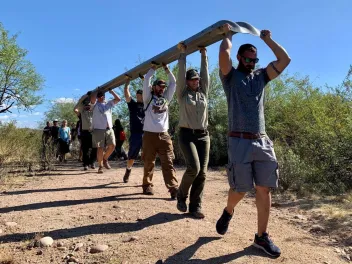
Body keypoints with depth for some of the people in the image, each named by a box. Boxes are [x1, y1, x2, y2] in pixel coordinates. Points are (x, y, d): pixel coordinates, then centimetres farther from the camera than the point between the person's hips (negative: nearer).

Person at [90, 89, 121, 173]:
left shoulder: (109, 103, 19)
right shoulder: (95, 104, 7)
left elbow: (118, 99, 12)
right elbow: (92, 98, -14)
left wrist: (111, 91, 15)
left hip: (109, 129, 3)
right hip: (99, 129, -3)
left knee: (112, 145, -11)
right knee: (100, 148, -4)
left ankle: (105, 159, 16)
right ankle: (100, 166, 10)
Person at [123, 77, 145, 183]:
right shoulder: (132, 104, 8)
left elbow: (150, 90, 10)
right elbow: (126, 92, 0)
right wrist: (128, 81, 9)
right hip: (135, 134, -1)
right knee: (131, 157, 11)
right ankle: (128, 170, 37)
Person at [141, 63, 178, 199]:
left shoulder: (166, 98, 18)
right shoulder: (148, 98, 8)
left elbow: (173, 83, 17)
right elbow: (146, 80, -1)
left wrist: (166, 69, 17)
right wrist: (153, 67, 8)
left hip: (164, 135, 3)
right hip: (150, 135, -2)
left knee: (168, 163, -4)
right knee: (149, 163, 6)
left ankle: (173, 188, -7)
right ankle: (147, 185, 20)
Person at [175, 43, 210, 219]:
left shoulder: (203, 93, 13)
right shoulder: (182, 94, 4)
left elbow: (205, 73, 12)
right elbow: (181, 73, 0)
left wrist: (203, 55, 15)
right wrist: (183, 53, 4)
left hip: (203, 135, 4)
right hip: (187, 135, -4)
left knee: (202, 172, -2)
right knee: (193, 168, -20)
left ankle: (195, 206, 8)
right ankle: (181, 195, 8)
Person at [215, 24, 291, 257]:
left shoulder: (261, 77, 18)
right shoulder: (231, 76, 5)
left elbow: (285, 59, 13)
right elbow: (224, 54, -13)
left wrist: (267, 39, 20)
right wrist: (228, 35, 6)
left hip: (263, 141, 5)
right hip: (240, 141, -4)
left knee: (264, 189, 3)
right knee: (240, 189, 2)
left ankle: (262, 237, 15)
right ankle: (228, 212, 34)